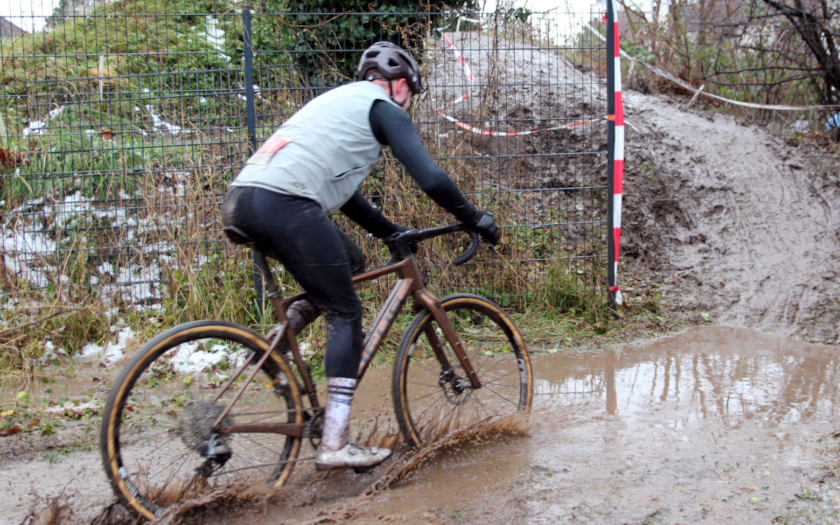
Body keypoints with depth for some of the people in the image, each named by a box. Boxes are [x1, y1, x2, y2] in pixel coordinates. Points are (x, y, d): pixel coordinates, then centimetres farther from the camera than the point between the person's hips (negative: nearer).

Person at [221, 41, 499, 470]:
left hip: (239, 200, 9)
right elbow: (430, 178, -2)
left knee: (349, 262, 24)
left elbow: (339, 188, 37)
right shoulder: (384, 108, 8)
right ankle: (335, 443, -1)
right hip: (284, 205, -8)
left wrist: (391, 232, 40)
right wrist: (476, 219, 12)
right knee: (345, 313, 2)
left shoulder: (337, 99, 33)